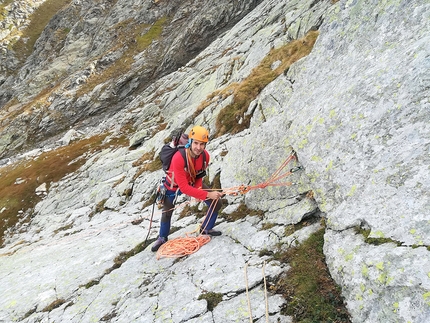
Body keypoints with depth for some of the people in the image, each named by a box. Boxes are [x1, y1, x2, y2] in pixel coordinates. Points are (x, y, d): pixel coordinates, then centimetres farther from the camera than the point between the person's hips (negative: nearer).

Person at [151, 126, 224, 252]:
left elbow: (199, 175, -4)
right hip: (174, 186, -4)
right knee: (167, 213, 9)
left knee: (216, 203, -2)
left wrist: (198, 188, -23)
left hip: (193, 182, 4)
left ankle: (206, 228, 24)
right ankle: (162, 238, 39)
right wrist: (207, 195, -45)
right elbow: (183, 187, -42)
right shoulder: (178, 158, -42)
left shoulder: (205, 155, -25)